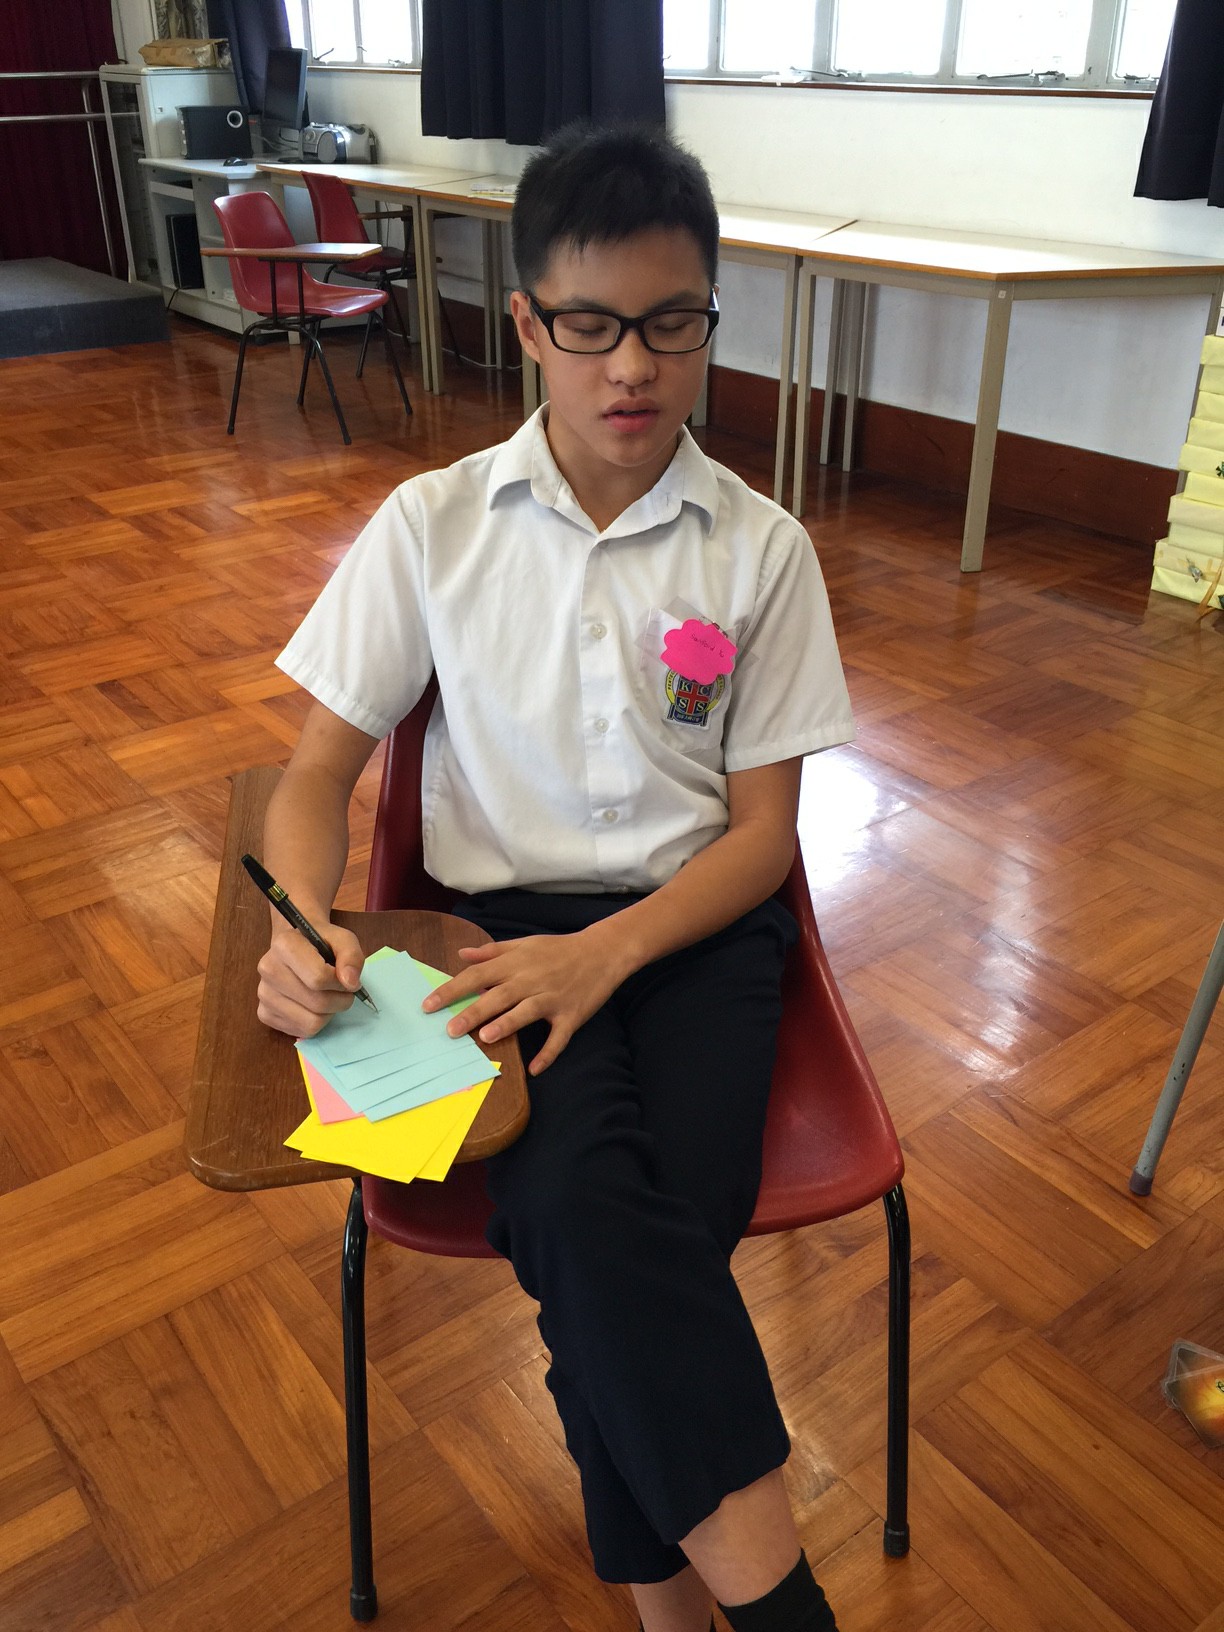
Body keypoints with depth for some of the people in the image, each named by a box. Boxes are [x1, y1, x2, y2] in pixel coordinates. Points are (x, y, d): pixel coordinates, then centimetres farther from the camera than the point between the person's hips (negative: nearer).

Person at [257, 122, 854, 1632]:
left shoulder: (761, 548, 0)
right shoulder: (432, 525, 0)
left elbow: (763, 828, 0)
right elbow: (317, 774, 3)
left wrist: (607, 949, -17)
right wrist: (305, 927, -19)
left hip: (694, 918, 1)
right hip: (501, 916, 0)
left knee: (656, 1233, -25)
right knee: (577, 1201, -30)